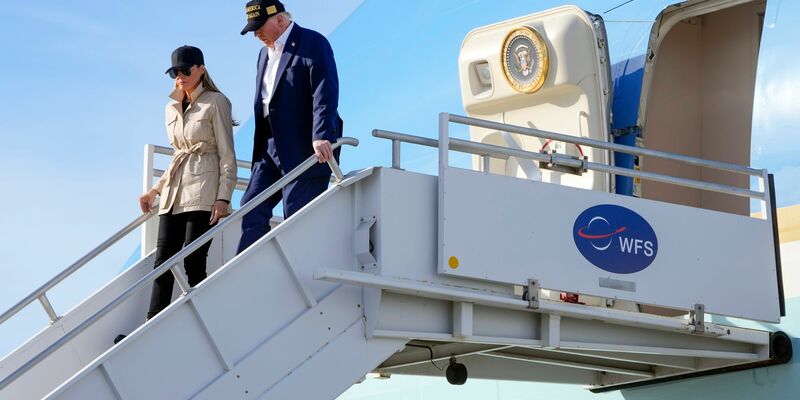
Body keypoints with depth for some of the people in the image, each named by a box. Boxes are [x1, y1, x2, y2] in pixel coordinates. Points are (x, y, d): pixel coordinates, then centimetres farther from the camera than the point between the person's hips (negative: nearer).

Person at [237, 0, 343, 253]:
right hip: (271, 147, 9)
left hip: (305, 148, -8)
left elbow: (325, 95, -19)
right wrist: (260, 149, 18)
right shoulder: (265, 53, 18)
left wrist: (321, 137, -30)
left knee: (297, 216, -8)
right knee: (252, 209, 1)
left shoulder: (313, 44, -9)